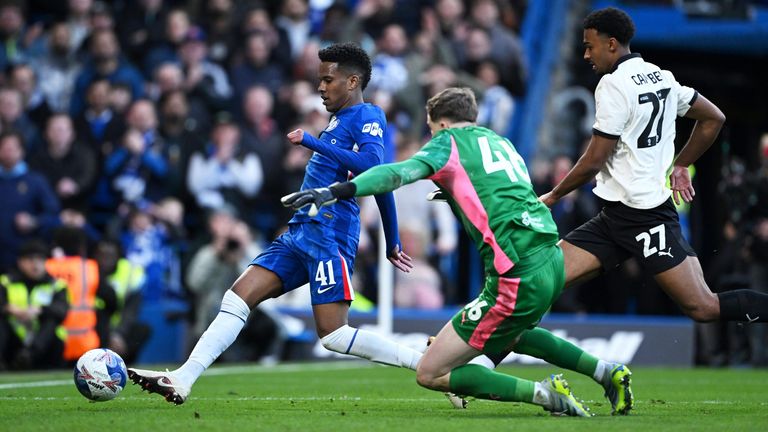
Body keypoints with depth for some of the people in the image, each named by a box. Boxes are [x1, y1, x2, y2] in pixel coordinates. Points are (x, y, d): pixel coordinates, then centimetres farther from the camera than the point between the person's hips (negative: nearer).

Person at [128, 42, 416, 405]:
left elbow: (372, 167, -24)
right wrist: (392, 242, 33)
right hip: (301, 231, 10)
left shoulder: (368, 116, -4)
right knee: (239, 296, -2)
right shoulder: (339, 120, 23)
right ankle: (181, 381, -7)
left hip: (328, 233, -10)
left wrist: (311, 142, -23)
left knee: (333, 335, -14)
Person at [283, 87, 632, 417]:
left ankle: (543, 393, -10)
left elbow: (400, 172, -15)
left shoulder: (449, 141, 3)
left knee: (430, 374, -1)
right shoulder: (500, 142, 23)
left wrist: (337, 192, -24)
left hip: (518, 277, -8)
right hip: (553, 263, 8)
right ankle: (607, 372, 28)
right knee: (510, 336, 40)